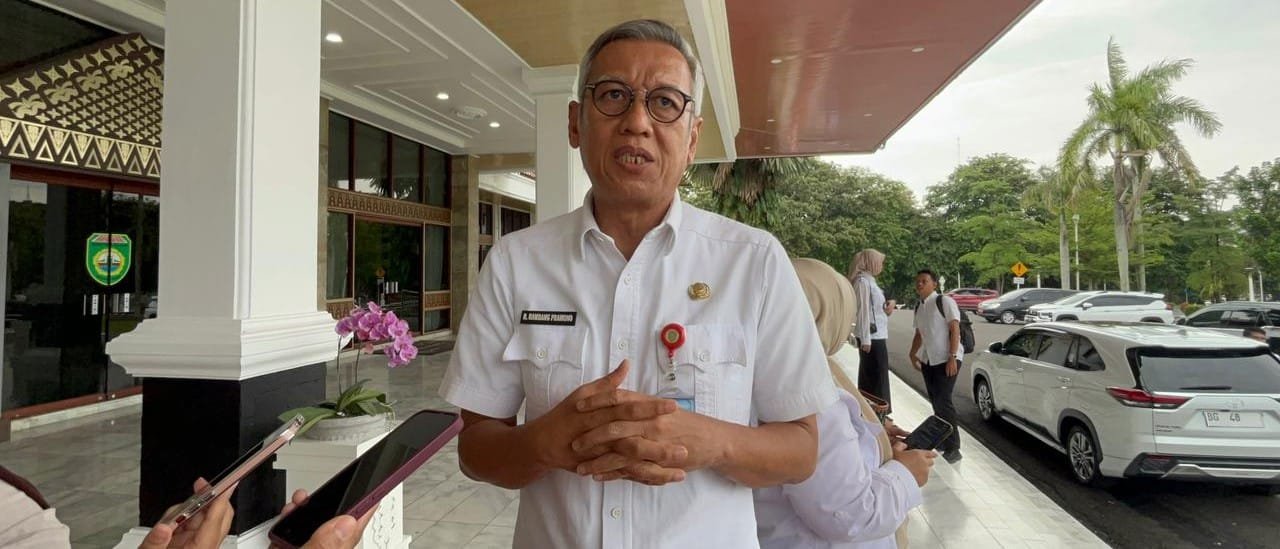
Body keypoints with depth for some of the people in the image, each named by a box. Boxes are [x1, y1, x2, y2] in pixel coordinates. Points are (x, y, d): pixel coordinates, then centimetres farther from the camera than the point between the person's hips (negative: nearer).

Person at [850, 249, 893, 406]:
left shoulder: (870, 281, 16)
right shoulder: (863, 281, -13)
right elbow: (863, 311, -19)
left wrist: (887, 309, 1)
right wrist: (865, 339, -22)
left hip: (877, 335, 9)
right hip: (871, 336, -9)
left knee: (870, 377, 15)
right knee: (876, 378, -4)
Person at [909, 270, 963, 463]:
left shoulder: (945, 302, -10)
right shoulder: (919, 308, 12)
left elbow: (955, 329, -15)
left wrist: (952, 357, -21)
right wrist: (913, 354, 10)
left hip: (946, 359, -7)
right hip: (928, 360, 7)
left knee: (943, 402, -10)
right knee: (935, 402, 12)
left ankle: (953, 449, -1)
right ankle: (942, 440, 27)